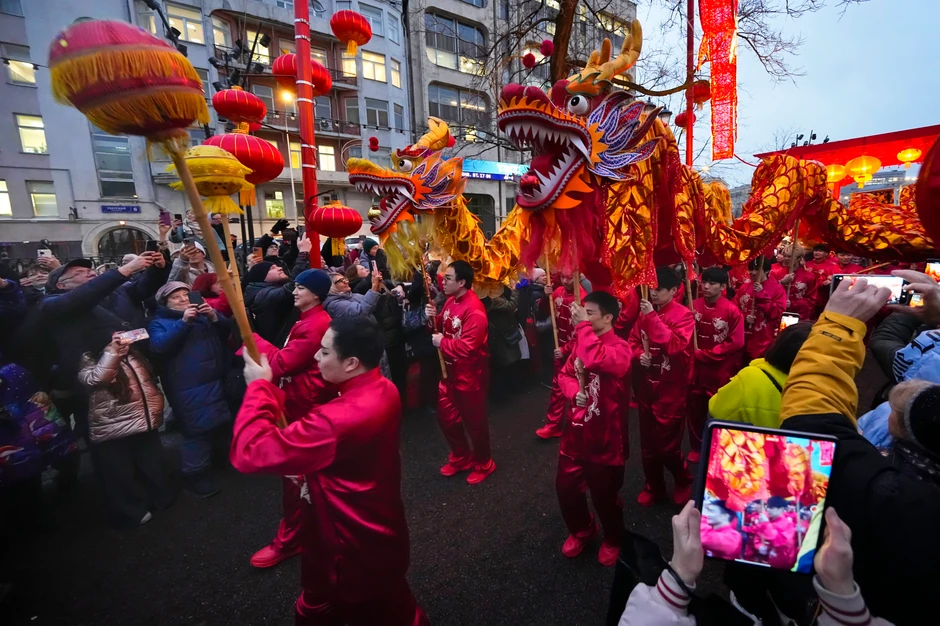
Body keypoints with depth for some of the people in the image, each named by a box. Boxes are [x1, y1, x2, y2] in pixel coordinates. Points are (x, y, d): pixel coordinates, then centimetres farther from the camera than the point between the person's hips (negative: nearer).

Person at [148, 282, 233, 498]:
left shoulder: (202, 313, 17)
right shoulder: (159, 322, 3)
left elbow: (227, 330, 8)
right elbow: (158, 346, -16)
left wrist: (215, 317, -11)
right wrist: (183, 322, -23)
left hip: (214, 381, 6)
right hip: (188, 388, -5)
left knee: (219, 424, 13)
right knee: (198, 429, -7)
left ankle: (206, 457, 38)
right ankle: (194, 474, 10)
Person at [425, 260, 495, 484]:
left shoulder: (474, 310, -26)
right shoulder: (450, 301, 4)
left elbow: (467, 347, -30)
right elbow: (444, 328, 13)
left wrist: (442, 343, -18)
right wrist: (434, 318, -7)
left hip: (470, 375, -9)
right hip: (450, 371, 9)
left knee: (474, 421, 9)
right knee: (446, 417, 19)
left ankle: (483, 464, 33)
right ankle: (461, 457, 41)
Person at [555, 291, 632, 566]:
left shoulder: (619, 348, -19)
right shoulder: (580, 341, 4)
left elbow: (596, 360, -40)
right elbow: (565, 374, 10)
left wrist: (583, 325, -30)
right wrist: (574, 391, -12)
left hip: (603, 435, -6)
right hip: (575, 431, 6)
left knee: (604, 494, 13)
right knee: (565, 487, 16)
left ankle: (612, 539, 44)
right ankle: (581, 529, 45)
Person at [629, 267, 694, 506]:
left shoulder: (683, 315, -12)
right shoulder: (645, 313, 3)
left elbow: (675, 345, -26)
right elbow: (633, 340, 11)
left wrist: (653, 317, -26)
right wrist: (639, 354, -9)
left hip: (671, 389, -5)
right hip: (646, 386, 5)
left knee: (667, 444, 2)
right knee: (647, 442, 15)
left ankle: (683, 481, 32)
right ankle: (653, 486, 34)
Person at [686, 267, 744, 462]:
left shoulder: (732, 311, -11)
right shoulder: (694, 306, -2)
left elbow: (736, 343, -13)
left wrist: (705, 354, -15)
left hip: (721, 371, -3)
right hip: (696, 368, 3)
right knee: (695, 410, 13)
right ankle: (697, 447, 31)